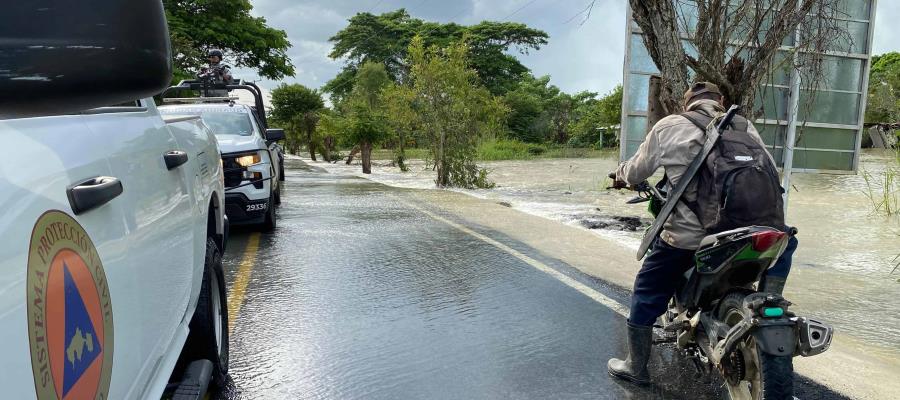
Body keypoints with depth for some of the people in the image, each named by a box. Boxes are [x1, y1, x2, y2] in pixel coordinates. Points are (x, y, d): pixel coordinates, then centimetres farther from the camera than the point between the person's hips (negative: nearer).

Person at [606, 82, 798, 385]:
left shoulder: (669, 127, 2)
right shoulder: (744, 126, 10)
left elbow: (637, 171, 8)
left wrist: (621, 175, 31)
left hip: (684, 235, -2)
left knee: (646, 296, 17)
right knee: (784, 240, 33)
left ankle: (636, 368, 28)